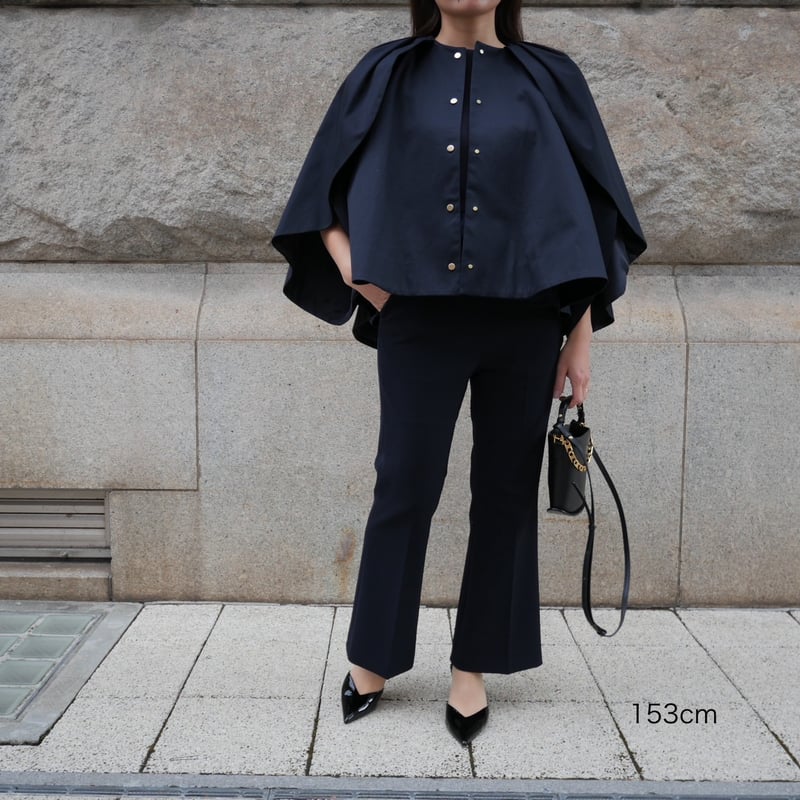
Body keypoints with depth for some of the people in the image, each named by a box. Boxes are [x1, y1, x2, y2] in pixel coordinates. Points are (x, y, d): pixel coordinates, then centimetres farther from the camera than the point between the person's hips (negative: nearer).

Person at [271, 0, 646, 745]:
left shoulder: (549, 79, 7)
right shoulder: (387, 73, 7)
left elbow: (588, 207, 6)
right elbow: (322, 189, 11)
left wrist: (582, 333, 0)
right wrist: (354, 270, -4)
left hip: (524, 322, 1)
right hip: (420, 319, 0)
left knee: (504, 491, 6)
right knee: (404, 488, 3)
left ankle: (472, 665, 21)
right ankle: (373, 656, 22)